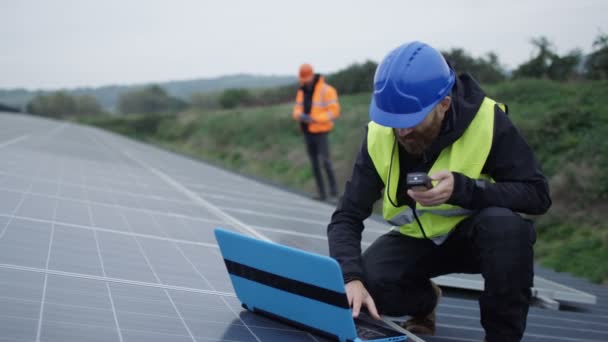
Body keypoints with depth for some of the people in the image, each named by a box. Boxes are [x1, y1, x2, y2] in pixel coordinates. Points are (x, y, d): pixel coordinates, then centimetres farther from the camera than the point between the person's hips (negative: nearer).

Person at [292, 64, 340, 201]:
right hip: (307, 132, 6)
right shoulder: (302, 91, 9)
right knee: (314, 164, 6)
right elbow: (297, 110, 10)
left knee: (325, 161, -17)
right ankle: (322, 193, 11)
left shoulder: (326, 90, -14)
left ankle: (333, 190, -3)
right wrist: (299, 115, -16)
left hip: (321, 133, -6)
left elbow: (334, 112, -18)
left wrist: (314, 119, -25)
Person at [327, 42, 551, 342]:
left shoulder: (487, 120, -26)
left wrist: (462, 189, -41)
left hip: (478, 234, -2)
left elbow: (537, 195, -25)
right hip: (418, 238, 3)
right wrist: (351, 278, -37)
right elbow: (347, 217, -18)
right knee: (365, 285, -24)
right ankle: (424, 301, 12)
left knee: (506, 224, -37)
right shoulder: (379, 136, -18)